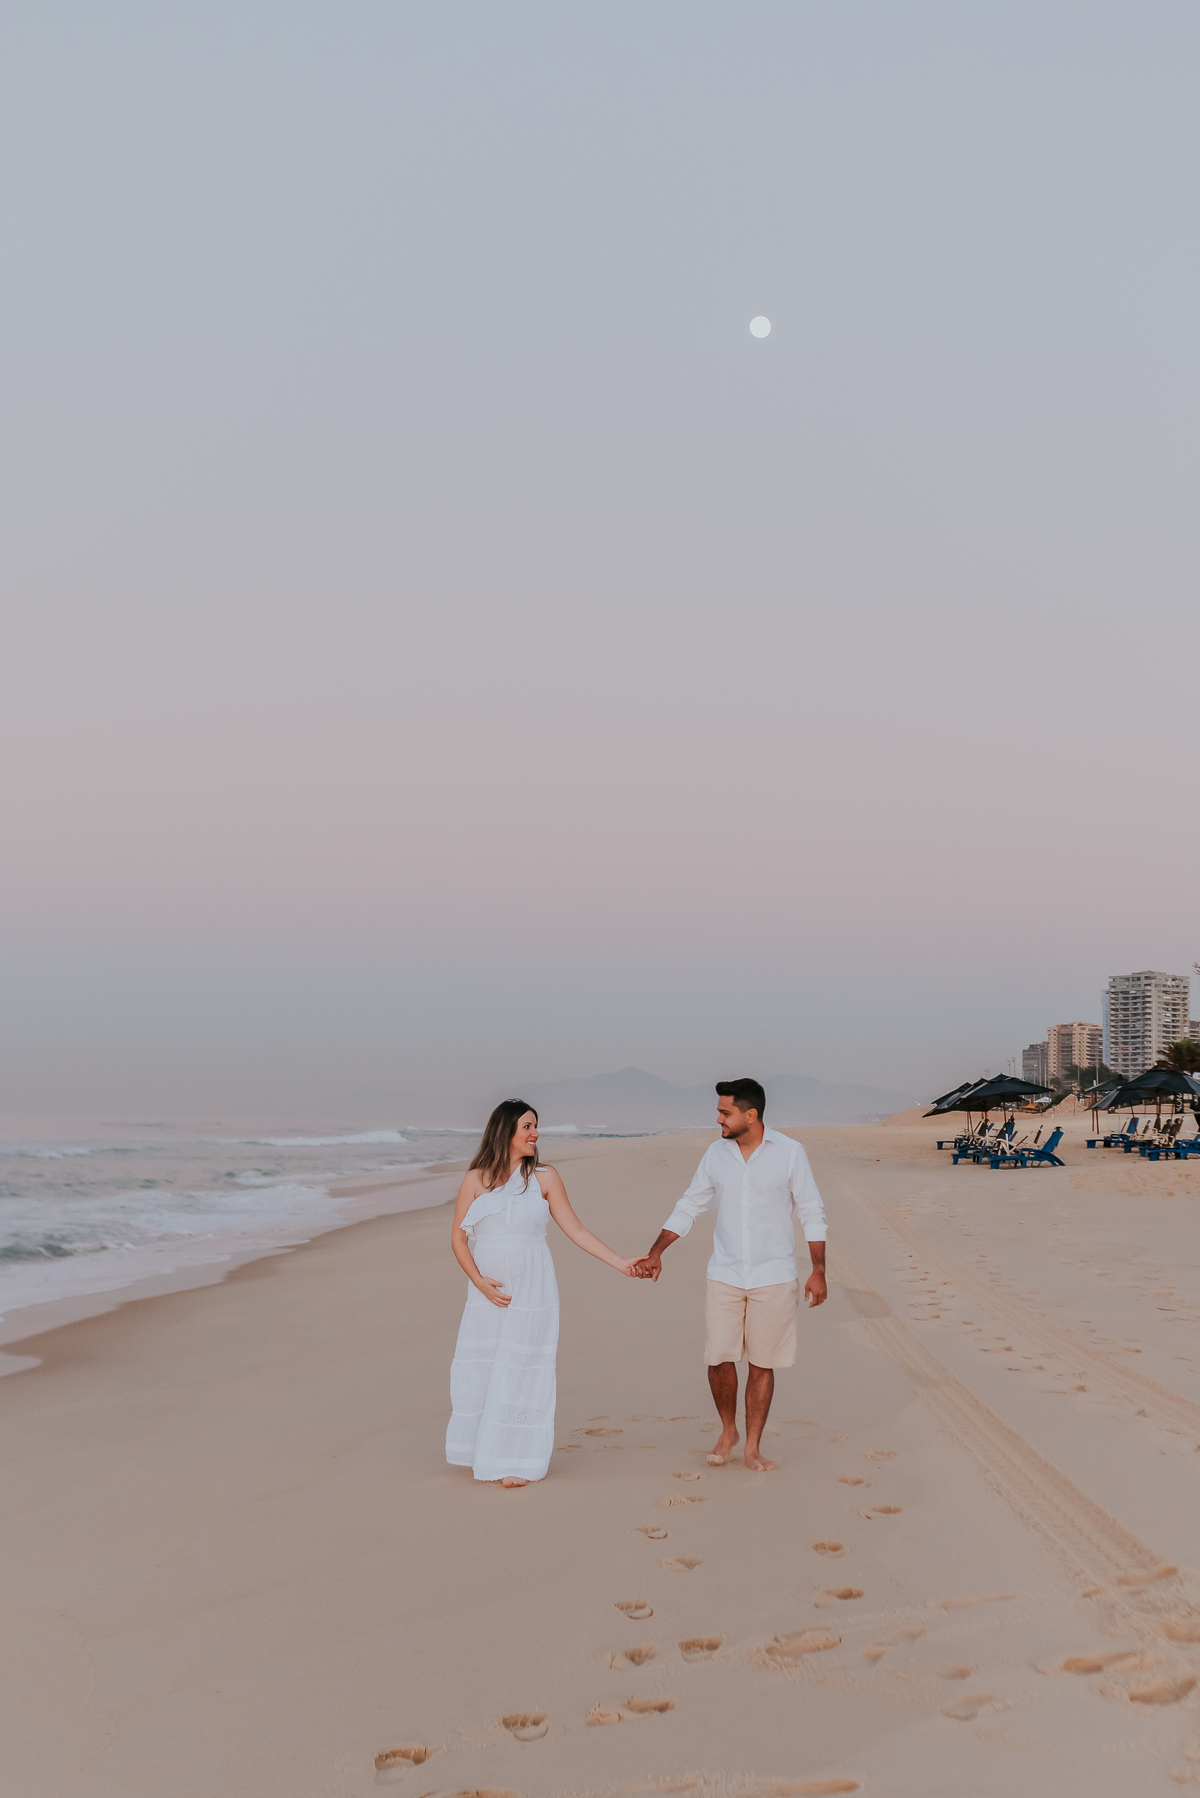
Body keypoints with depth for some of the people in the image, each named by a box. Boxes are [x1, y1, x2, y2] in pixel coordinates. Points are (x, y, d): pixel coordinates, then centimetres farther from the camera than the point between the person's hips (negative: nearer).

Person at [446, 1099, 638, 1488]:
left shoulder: (544, 1179, 2)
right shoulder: (476, 1179, 2)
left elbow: (575, 1230, 3)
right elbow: (458, 1238, 3)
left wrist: (619, 1262, -3)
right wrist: (479, 1281, -10)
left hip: (531, 1289, -1)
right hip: (487, 1289, 1)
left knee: (521, 1371, 0)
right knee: (478, 1368, 3)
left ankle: (516, 1461, 9)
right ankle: (483, 1454, 19)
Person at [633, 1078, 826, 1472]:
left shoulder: (790, 1153, -7)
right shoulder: (716, 1154, 2)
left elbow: (812, 1213, -1)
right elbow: (688, 1207, 9)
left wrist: (818, 1270, -5)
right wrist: (655, 1254, 2)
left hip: (774, 1277, -2)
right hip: (725, 1275, 2)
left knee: (762, 1363, 4)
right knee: (719, 1358, -1)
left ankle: (752, 1447, 17)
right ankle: (727, 1431, 24)